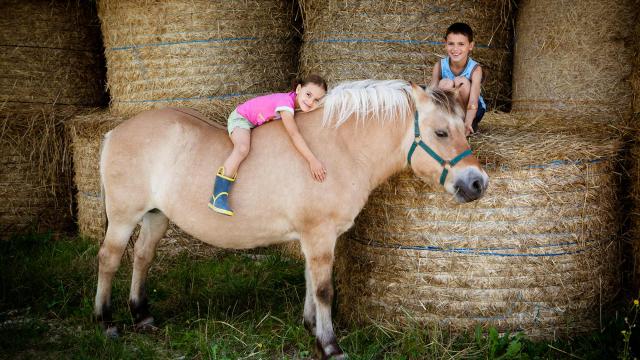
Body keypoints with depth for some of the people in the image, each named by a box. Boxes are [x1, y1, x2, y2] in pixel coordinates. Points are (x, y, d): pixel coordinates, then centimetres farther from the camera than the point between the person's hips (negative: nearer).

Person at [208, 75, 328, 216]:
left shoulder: (299, 103, -12)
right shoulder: (286, 102, -36)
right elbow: (294, 134, -45)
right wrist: (312, 160, -49)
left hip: (257, 122, 10)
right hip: (240, 118, -10)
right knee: (243, 149, -30)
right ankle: (218, 196, -31)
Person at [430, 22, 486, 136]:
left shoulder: (475, 69, -24)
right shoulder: (439, 66, -17)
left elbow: (473, 102, -35)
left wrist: (467, 123, -55)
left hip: (470, 111, -1)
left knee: (462, 82, -29)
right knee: (445, 83, -27)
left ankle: (467, 123, -17)